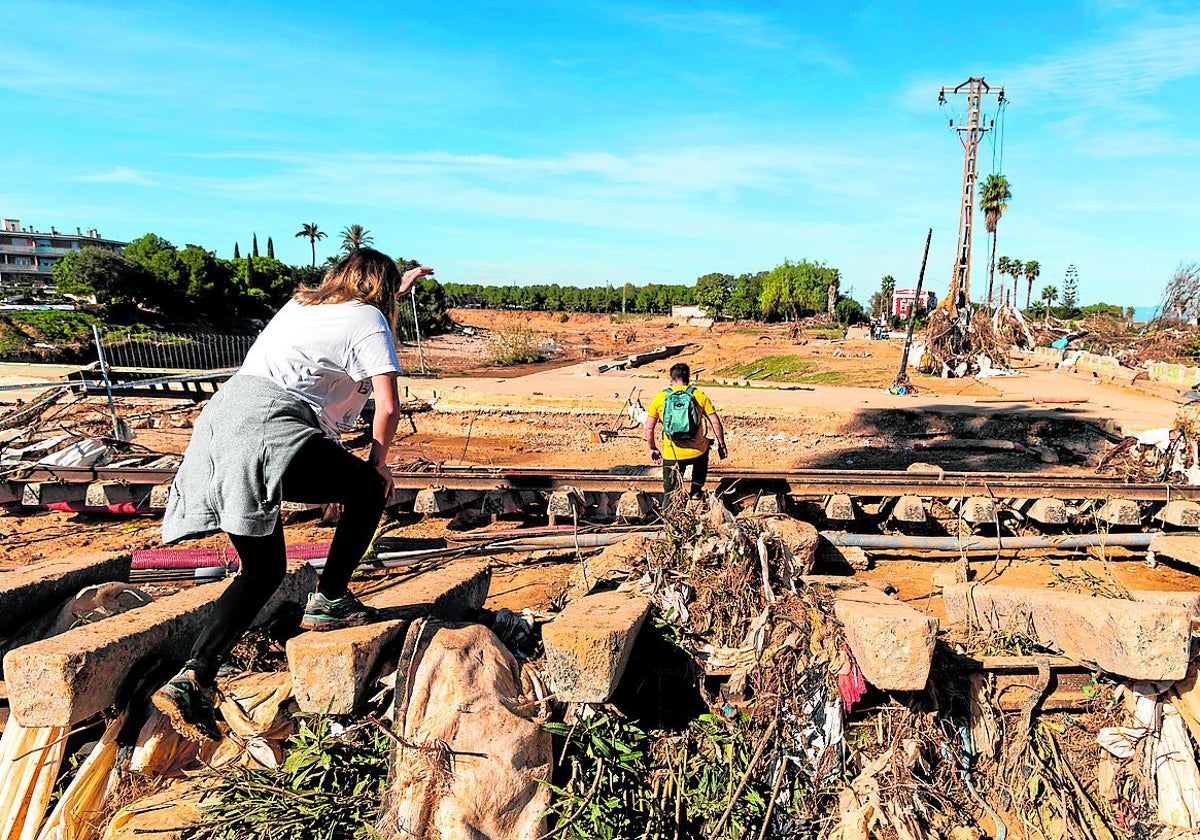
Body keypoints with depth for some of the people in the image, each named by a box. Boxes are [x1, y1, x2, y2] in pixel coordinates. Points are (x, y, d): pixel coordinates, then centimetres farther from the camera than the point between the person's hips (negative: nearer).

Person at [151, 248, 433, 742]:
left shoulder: (302, 302, 28)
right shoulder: (368, 318, 7)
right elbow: (388, 407, -1)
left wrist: (397, 288, 63)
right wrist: (377, 464, 13)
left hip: (218, 420, 8)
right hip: (268, 427, -8)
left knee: (264, 569, 13)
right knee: (368, 489, 11)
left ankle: (194, 677, 4)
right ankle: (329, 601, 10)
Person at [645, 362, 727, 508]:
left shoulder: (660, 397, 1)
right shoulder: (699, 395, 0)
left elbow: (649, 428, 3)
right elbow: (715, 422, -1)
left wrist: (653, 449, 17)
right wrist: (721, 445, 11)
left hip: (672, 455, -1)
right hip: (697, 452, 1)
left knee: (670, 491, 15)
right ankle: (696, 491, 39)